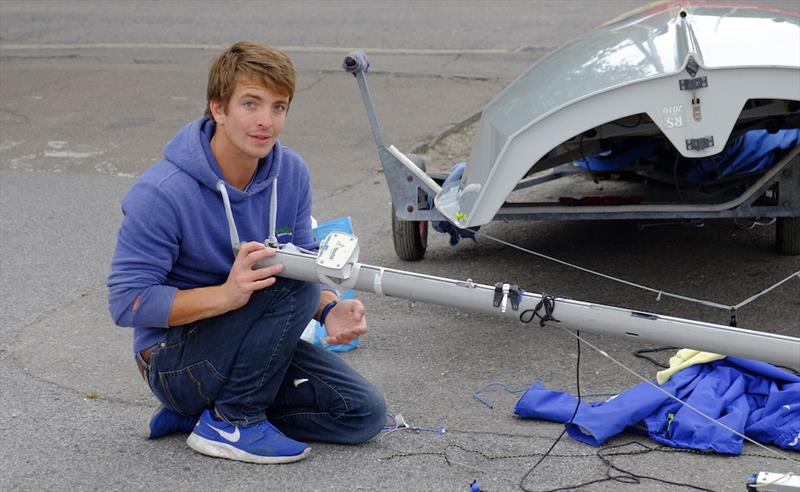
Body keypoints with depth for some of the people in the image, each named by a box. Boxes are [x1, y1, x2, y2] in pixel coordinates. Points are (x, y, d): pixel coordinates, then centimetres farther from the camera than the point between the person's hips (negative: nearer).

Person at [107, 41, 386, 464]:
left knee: (364, 414, -5)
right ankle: (232, 421, -15)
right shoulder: (163, 192, -24)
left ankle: (197, 411, 5)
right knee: (288, 279, -28)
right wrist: (227, 295, -37)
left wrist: (329, 310, -19)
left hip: (247, 344, 7)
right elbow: (127, 301, -25)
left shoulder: (291, 172, -4)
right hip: (173, 359, -7)